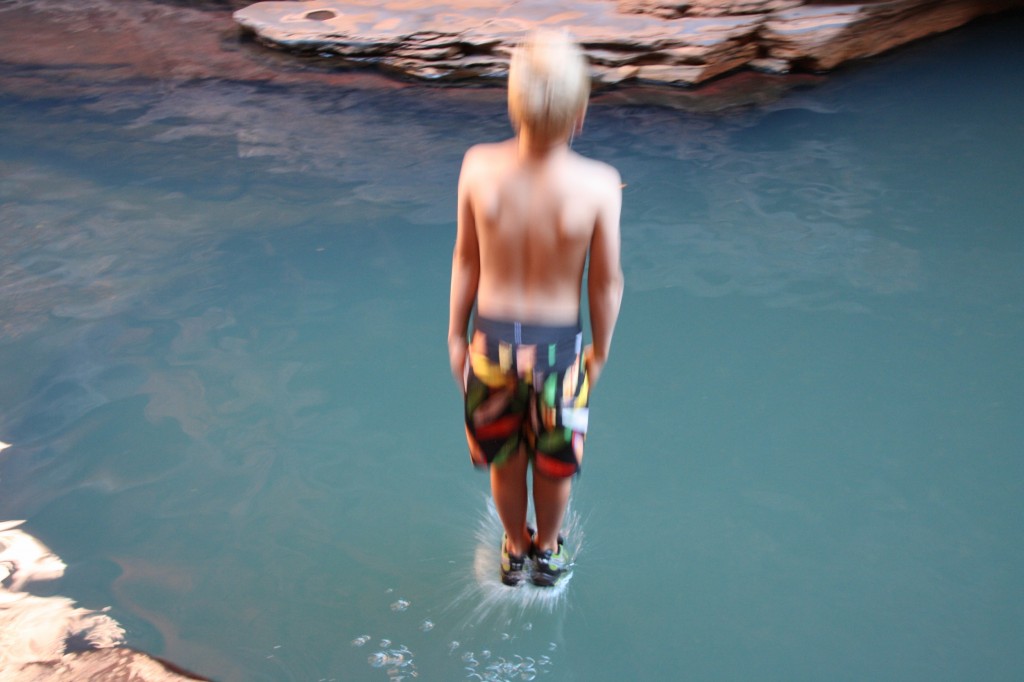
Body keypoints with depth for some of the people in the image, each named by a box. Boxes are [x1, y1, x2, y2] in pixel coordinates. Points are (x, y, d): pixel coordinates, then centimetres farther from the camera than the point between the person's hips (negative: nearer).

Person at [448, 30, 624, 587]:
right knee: (554, 464, 26)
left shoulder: (478, 168, -18)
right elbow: (607, 283, -12)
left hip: (492, 338, 2)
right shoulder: (598, 186, -24)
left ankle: (514, 552, 50)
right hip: (558, 344, -1)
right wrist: (600, 351, 6)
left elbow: (466, 259, -5)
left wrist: (456, 334, 10)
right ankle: (546, 551, 51)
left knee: (504, 462, 26)